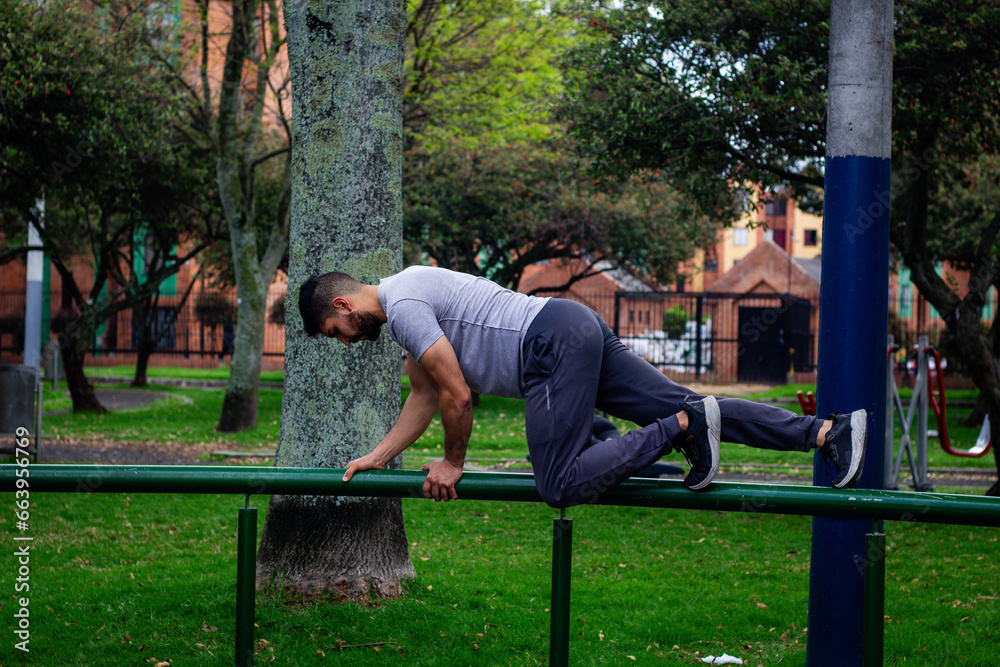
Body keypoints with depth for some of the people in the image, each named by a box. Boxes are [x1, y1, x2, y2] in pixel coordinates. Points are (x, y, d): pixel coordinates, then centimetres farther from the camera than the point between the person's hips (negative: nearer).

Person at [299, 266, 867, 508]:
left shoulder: (403, 307, -8)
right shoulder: (406, 300, 25)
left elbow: (457, 394, -11)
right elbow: (426, 396, 34)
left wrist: (453, 464, 4)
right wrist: (377, 458, 34)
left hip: (552, 343, -10)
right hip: (579, 330, 10)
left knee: (561, 485, -15)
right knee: (679, 403, 1)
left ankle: (684, 428, -20)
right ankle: (828, 431, -9)